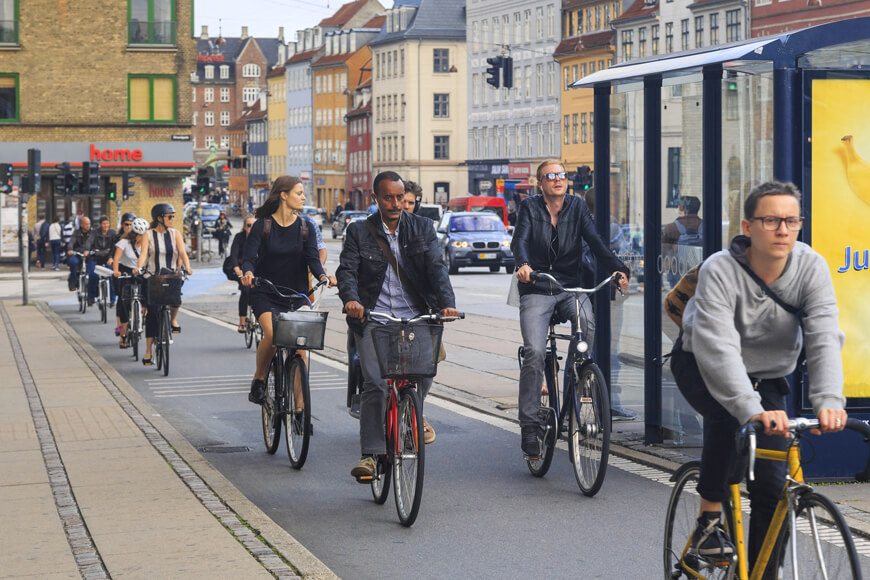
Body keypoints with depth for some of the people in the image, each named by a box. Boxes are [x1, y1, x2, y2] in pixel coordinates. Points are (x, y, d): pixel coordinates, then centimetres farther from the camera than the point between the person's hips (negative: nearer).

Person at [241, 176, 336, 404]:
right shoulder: (263, 225, -4)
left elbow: (312, 258, -3)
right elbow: (248, 257, -10)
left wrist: (323, 276, -25)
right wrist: (248, 273, -33)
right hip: (265, 293, -3)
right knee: (272, 334, -29)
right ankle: (258, 380, -4)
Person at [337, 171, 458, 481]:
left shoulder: (422, 228, 9)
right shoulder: (359, 232, 6)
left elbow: (436, 267, -2)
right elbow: (347, 270, -4)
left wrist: (446, 302, -20)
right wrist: (351, 299, -27)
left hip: (414, 316, 2)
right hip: (373, 317, -1)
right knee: (375, 383, -14)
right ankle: (370, 454, -8)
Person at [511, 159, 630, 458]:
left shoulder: (577, 206, 6)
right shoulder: (530, 207, 2)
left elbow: (595, 240, -6)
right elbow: (520, 240, -13)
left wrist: (618, 269, -23)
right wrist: (523, 264, -36)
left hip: (571, 288, 2)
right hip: (536, 290, -1)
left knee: (587, 321, -32)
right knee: (534, 352, -17)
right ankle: (529, 425, -10)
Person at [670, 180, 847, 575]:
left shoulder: (812, 268, -21)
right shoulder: (720, 271, -31)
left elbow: (824, 339, -31)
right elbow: (718, 348, -42)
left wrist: (828, 401, -48)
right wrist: (751, 409, -56)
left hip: (765, 376, 3)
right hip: (700, 366, -3)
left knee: (772, 486, -6)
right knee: (730, 413, -36)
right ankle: (709, 519, -18)